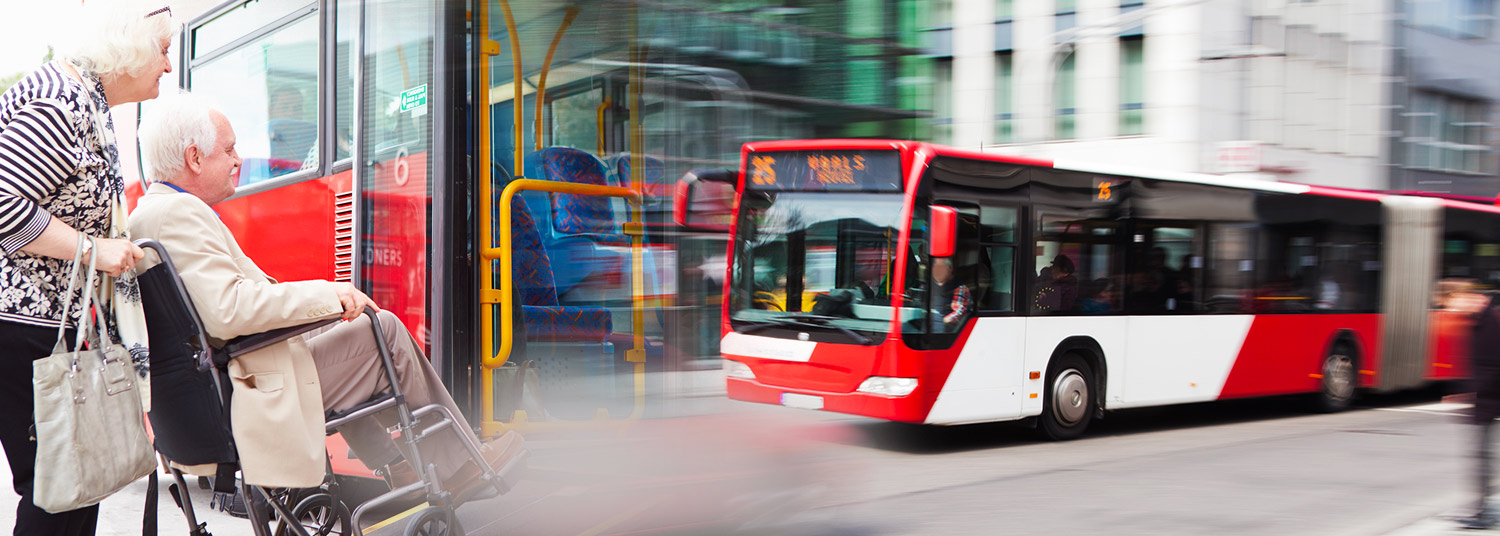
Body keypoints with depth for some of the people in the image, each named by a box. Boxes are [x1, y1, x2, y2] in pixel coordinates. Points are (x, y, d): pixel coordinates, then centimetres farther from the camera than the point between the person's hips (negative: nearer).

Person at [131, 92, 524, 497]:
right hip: (251, 400, -11)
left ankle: (396, 468, 28)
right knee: (384, 330, -4)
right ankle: (458, 471, 10)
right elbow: (226, 309, -31)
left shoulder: (144, 215, 14)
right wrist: (325, 294, -23)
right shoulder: (178, 213, -19)